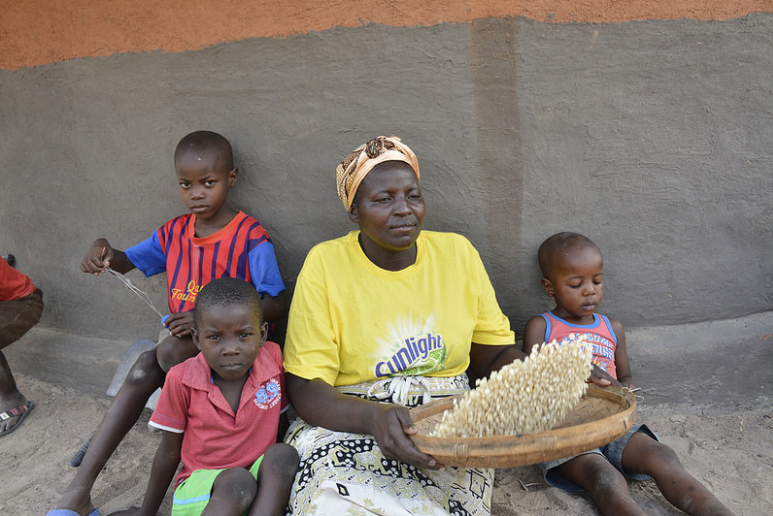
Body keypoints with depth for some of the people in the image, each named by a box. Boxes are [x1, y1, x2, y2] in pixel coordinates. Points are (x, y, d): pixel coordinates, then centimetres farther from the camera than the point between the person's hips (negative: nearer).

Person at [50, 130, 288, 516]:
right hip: (181, 340, 5)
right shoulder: (174, 233, 8)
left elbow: (277, 304, -18)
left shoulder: (250, 237, -11)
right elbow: (128, 262, 21)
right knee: (142, 370, -25)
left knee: (170, 349, -33)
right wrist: (105, 252, -6)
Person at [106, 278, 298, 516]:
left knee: (283, 455, -29)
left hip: (261, 484, 2)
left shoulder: (273, 359, -8)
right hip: (200, 483, -2)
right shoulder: (181, 379, -10)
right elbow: (169, 451, 3)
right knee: (237, 482, -34)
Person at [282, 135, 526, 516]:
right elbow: (303, 387, -9)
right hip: (346, 426, -2)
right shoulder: (325, 264, -5)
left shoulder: (457, 253, 4)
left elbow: (495, 353, 10)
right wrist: (374, 417, -28)